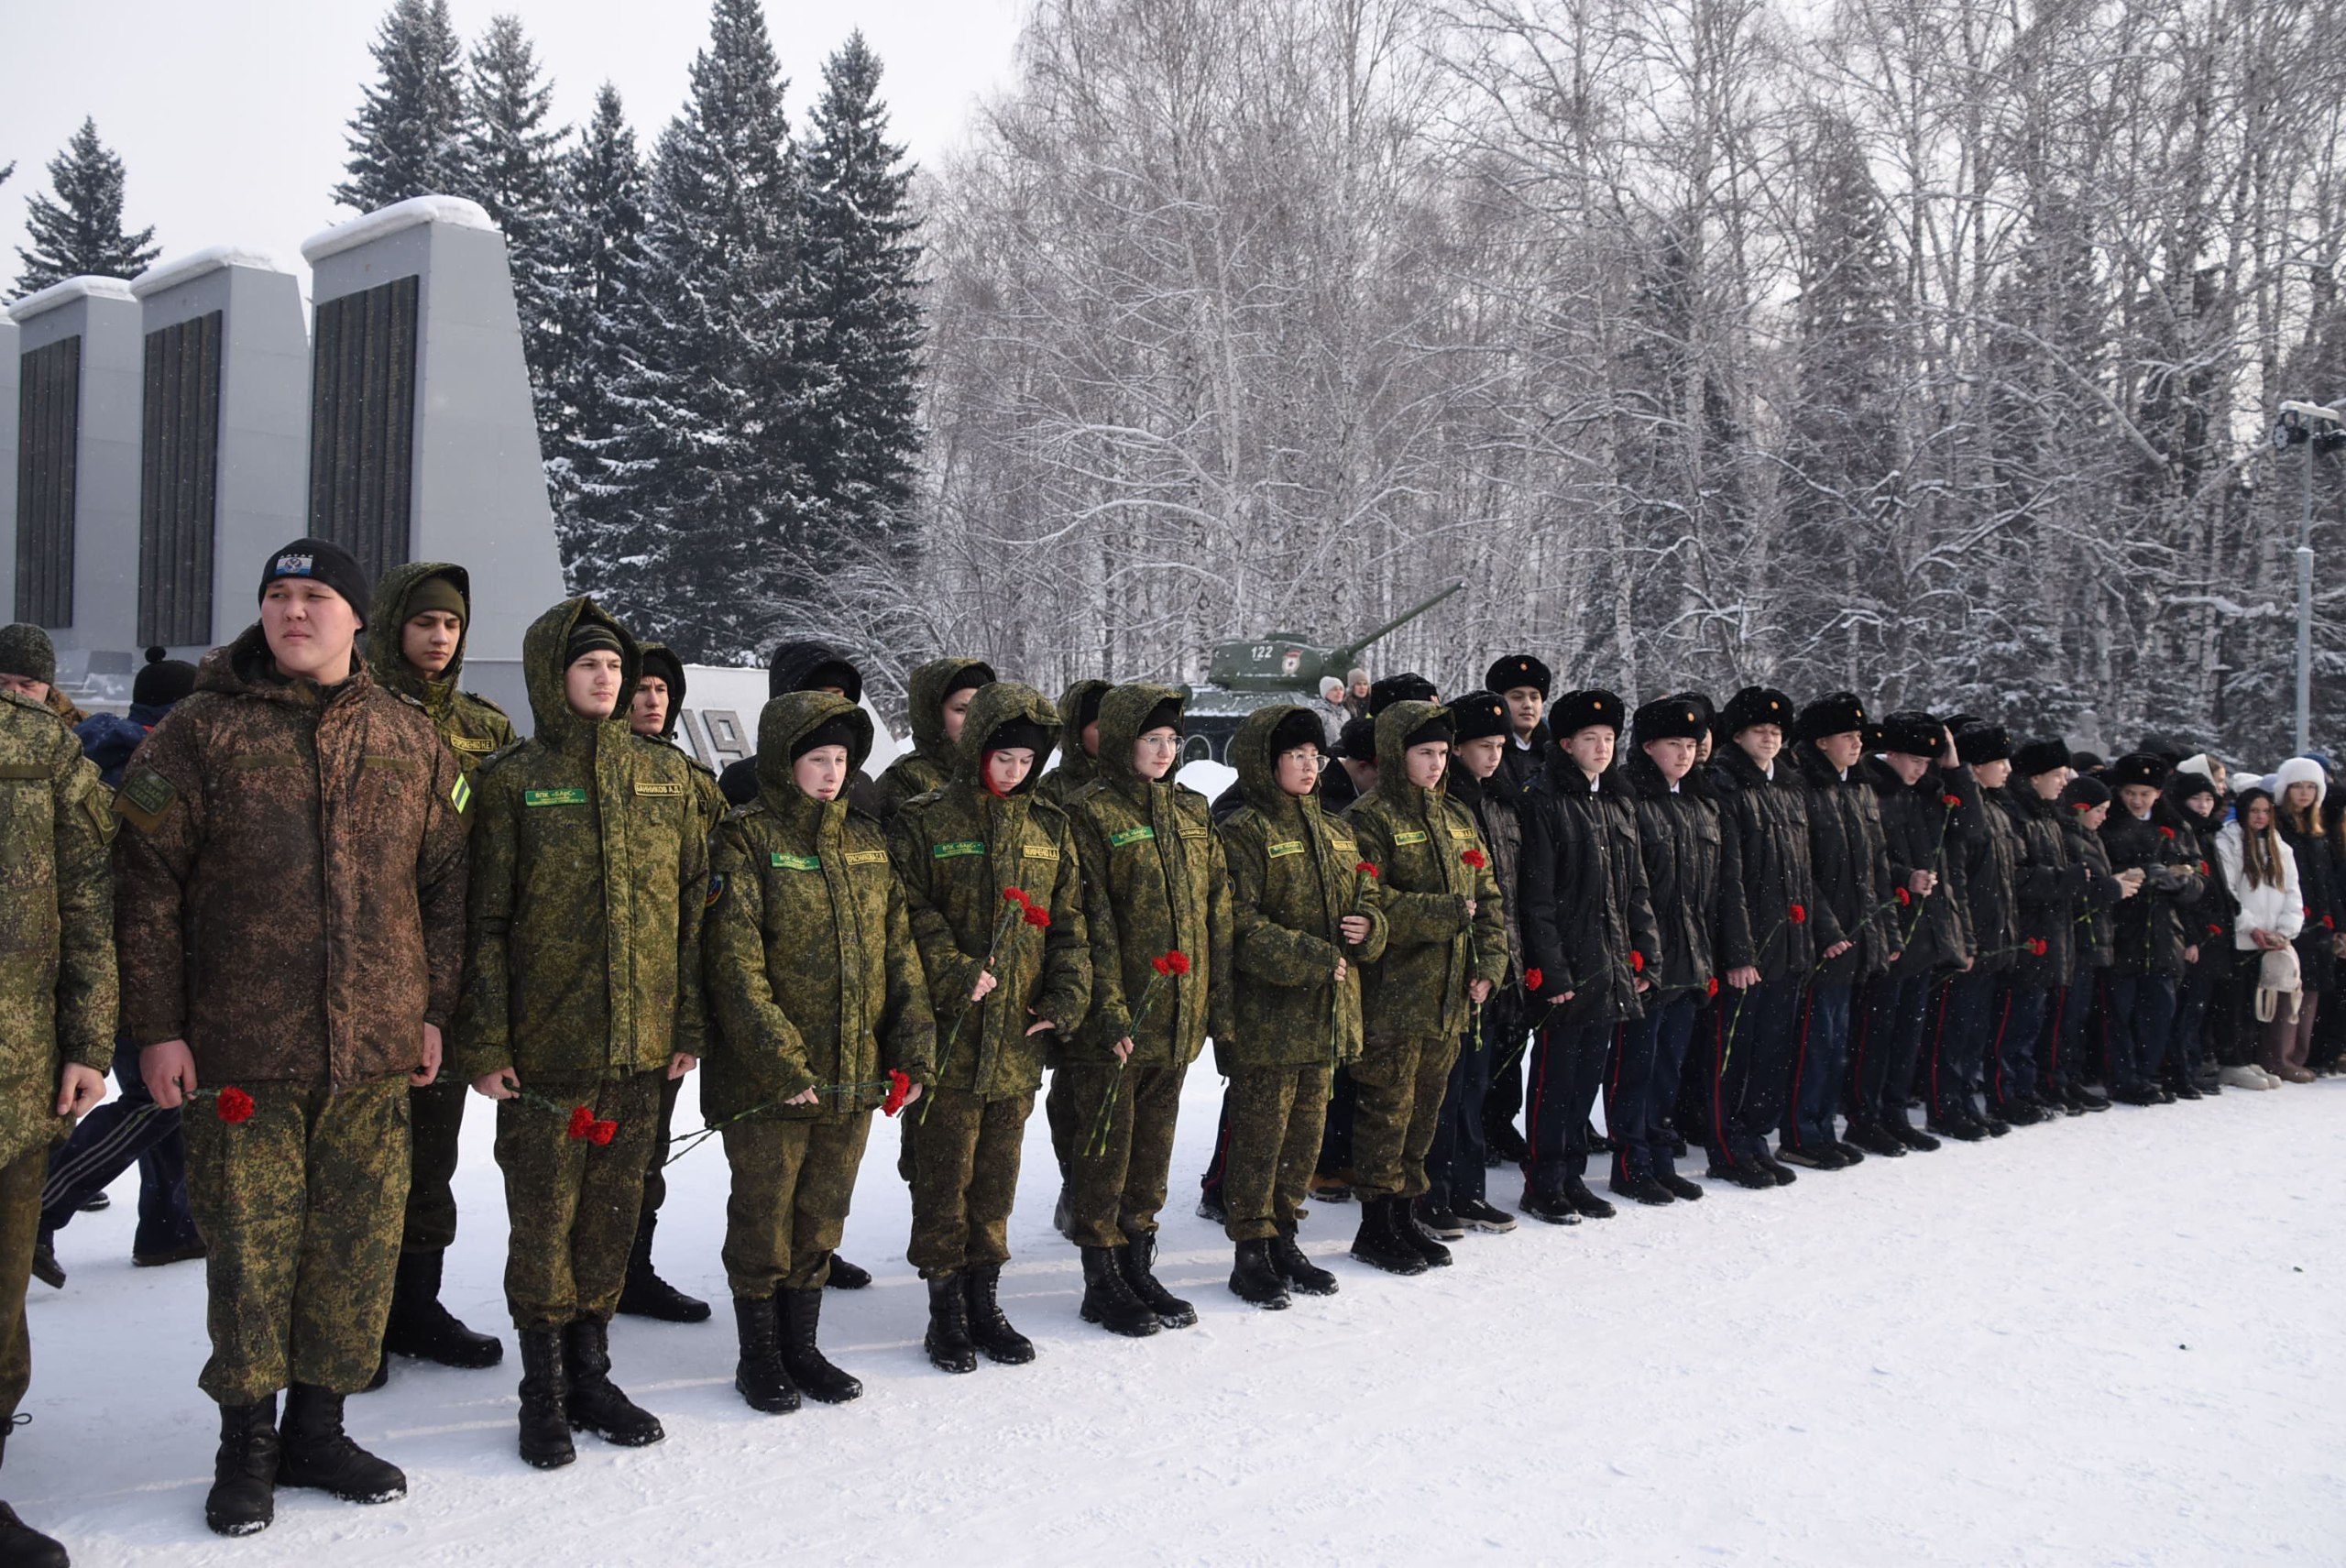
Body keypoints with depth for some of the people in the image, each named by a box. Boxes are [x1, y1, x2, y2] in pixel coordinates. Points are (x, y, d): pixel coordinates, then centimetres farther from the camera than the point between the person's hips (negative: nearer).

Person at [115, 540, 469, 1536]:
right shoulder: (201, 732, 1)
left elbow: (446, 883, 11)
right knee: (250, 1244, 4)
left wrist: (435, 1008, 7)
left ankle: (317, 1427, 24)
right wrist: (157, 1026, -6)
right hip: (240, 1047, -2)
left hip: (374, 1049, 3)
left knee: (358, 1243, 8)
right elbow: (147, 884, -2)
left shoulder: (411, 740, 8)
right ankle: (247, 1442, 20)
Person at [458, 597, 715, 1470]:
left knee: (614, 1214, 12)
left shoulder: (669, 777, 8)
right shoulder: (513, 782, -2)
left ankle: (589, 1373, 26)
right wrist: (485, 1043, -9)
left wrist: (690, 1024, 5)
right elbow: (485, 922, -4)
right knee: (543, 1221, 4)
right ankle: (543, 1390, 18)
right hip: (545, 1044, -3)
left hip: (641, 1042, 3)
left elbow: (694, 907, 9)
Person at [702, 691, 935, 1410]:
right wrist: (780, 1060, -21)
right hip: (770, 1078, -5)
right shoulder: (746, 840, -8)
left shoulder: (868, 841, 10)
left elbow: (899, 951, 11)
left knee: (822, 1216, 15)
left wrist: (913, 1048, 4)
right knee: (764, 1217, 7)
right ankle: (758, 1356, 23)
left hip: (854, 1075, 5)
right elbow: (734, 964, -16)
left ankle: (802, 1347, 30)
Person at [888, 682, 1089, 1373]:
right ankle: (946, 1310, 17)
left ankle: (985, 1303, 26)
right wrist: (958, 977, -20)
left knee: (997, 1178, 13)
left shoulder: (1051, 828, 10)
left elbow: (1068, 923, 12)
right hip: (948, 1035, -4)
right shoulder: (923, 822, -4)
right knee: (943, 1177, 3)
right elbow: (912, 915, -10)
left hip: (1018, 1038, 4)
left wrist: (1065, 1000, 1)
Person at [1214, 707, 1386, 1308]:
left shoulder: (1336, 832, 15)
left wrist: (1367, 926, -3)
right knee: (1257, 1133, 0)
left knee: (1306, 1129, 15)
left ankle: (1282, 1239, 28)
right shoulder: (1243, 834, -10)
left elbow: (1370, 896, 21)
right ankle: (1251, 1253, 11)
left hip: (1326, 1012, 7)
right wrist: (1314, 959, -19)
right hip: (1265, 1016, -7)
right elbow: (1239, 927, -17)